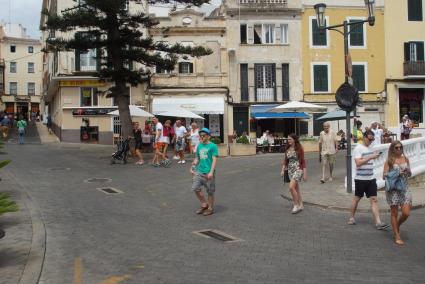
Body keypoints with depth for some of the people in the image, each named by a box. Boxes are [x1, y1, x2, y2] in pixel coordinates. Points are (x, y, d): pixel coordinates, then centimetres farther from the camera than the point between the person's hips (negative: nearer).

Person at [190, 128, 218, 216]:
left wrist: (211, 172, -21)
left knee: (210, 191, 4)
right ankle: (204, 204, 21)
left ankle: (210, 208, 20)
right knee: (195, 188, 3)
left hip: (208, 172, -6)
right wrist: (192, 168, 9)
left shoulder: (213, 146, -9)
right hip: (199, 171, 6)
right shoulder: (199, 146, 10)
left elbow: (214, 160, -14)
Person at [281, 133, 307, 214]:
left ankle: (296, 205, -6)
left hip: (298, 170, -6)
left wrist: (305, 174, -8)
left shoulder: (299, 149, -9)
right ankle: (300, 205, 23)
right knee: (296, 188, 12)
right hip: (290, 170, 6)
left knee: (291, 187, -19)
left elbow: (303, 161, -7)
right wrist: (283, 170, 0)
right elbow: (285, 160, 12)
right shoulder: (287, 149, 7)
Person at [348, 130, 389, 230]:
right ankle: (352, 217, 27)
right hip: (360, 179, -6)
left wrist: (374, 156, 8)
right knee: (357, 198, 9)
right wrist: (371, 157, -26)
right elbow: (358, 162, -23)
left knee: (374, 200, -1)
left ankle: (378, 222, -5)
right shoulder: (358, 148, -12)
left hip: (371, 178, 6)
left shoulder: (370, 148, 11)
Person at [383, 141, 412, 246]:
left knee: (406, 213, -1)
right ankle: (397, 236, 13)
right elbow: (385, 175, -7)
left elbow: (409, 174, 14)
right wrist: (396, 174, -20)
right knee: (394, 213, 3)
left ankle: (396, 226, 29)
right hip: (393, 189, -3)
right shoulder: (389, 161, -4)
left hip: (404, 189, 4)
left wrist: (408, 172, -8)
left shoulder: (405, 159, 7)